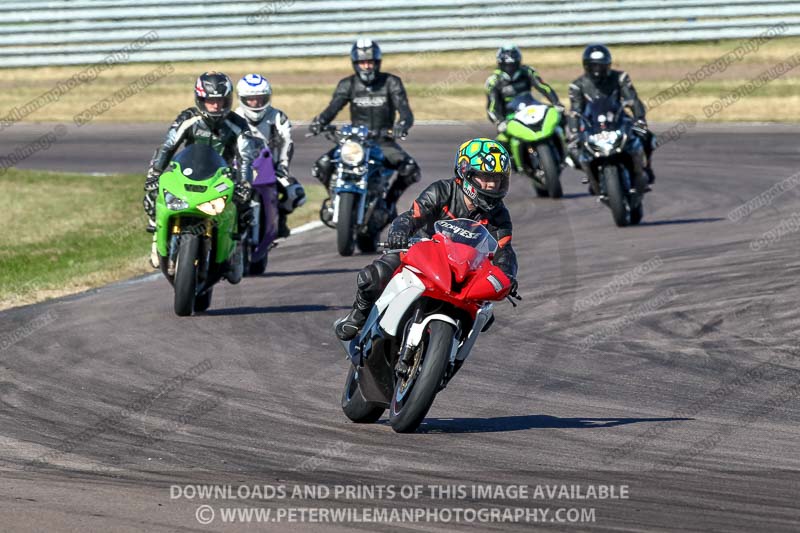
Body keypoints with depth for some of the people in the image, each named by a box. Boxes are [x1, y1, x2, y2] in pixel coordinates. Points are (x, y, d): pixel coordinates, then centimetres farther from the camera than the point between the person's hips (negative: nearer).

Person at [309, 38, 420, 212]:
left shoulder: (391, 82, -2)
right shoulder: (348, 84, 3)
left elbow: (405, 111, -13)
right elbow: (333, 108, -10)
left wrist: (402, 125, -38)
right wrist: (319, 122, -33)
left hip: (383, 140, -1)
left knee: (410, 169, -26)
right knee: (322, 165, -22)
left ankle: (389, 199, 2)